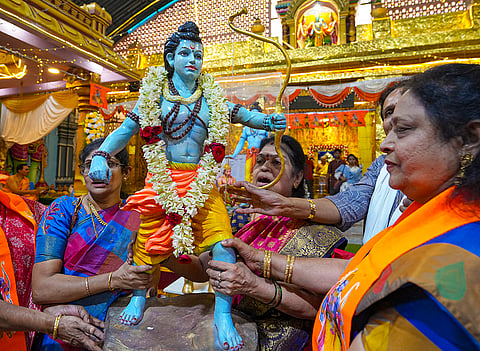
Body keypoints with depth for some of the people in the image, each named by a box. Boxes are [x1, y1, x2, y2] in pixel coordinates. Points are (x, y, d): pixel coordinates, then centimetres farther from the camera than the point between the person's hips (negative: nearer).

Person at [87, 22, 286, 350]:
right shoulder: (155, 94, 9)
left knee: (222, 238, -14)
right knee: (150, 239, 5)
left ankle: (223, 316, -5)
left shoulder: (212, 99, 14)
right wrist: (101, 155, -9)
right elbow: (125, 130, 6)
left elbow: (244, 114, 12)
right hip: (163, 180, -1)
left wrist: (268, 120, -9)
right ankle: (139, 297, 32)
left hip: (202, 182, 1)